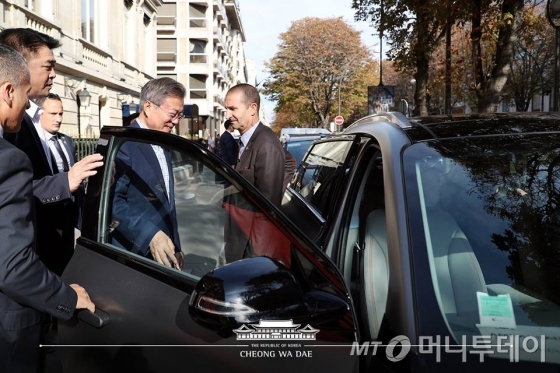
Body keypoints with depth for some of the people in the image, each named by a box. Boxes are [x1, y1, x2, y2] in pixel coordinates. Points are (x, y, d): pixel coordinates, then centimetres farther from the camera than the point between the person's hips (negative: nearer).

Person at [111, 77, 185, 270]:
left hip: (162, 255, 8)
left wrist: (175, 247, 16)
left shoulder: (162, 146, 14)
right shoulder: (121, 143, -14)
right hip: (131, 256, -8)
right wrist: (149, 234, -29)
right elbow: (112, 200, -23)